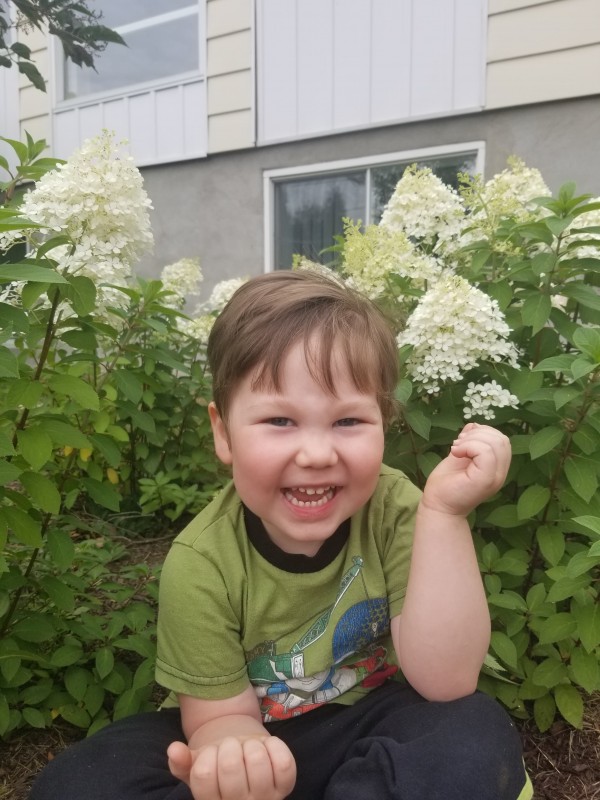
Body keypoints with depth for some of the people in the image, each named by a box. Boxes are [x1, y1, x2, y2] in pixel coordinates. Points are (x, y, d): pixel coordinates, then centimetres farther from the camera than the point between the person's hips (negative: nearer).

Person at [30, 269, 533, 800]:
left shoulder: (393, 509, -21)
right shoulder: (201, 564, -23)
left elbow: (445, 683, -24)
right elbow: (223, 715, -12)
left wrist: (443, 513, -35)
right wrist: (234, 757, -38)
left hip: (369, 728, 1)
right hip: (259, 739, 1)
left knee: (476, 734, -28)